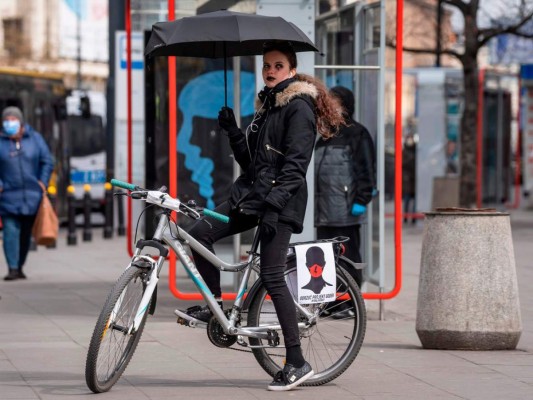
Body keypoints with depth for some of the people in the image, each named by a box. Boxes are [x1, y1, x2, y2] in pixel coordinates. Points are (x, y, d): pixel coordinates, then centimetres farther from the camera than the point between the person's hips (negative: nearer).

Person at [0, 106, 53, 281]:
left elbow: (47, 162, 9)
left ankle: (20, 267, 22)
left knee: (26, 233, 10)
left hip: (31, 196, 2)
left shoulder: (34, 138, 5)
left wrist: (42, 183, -2)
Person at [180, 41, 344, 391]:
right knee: (200, 234, -6)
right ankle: (215, 303, 13)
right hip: (251, 192, 8)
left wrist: (274, 204, -26)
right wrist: (233, 131, 3)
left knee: (272, 276, -12)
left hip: (282, 201, -8)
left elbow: (295, 165, -17)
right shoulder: (266, 105, 19)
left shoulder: (299, 108, -9)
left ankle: (297, 363, -8)